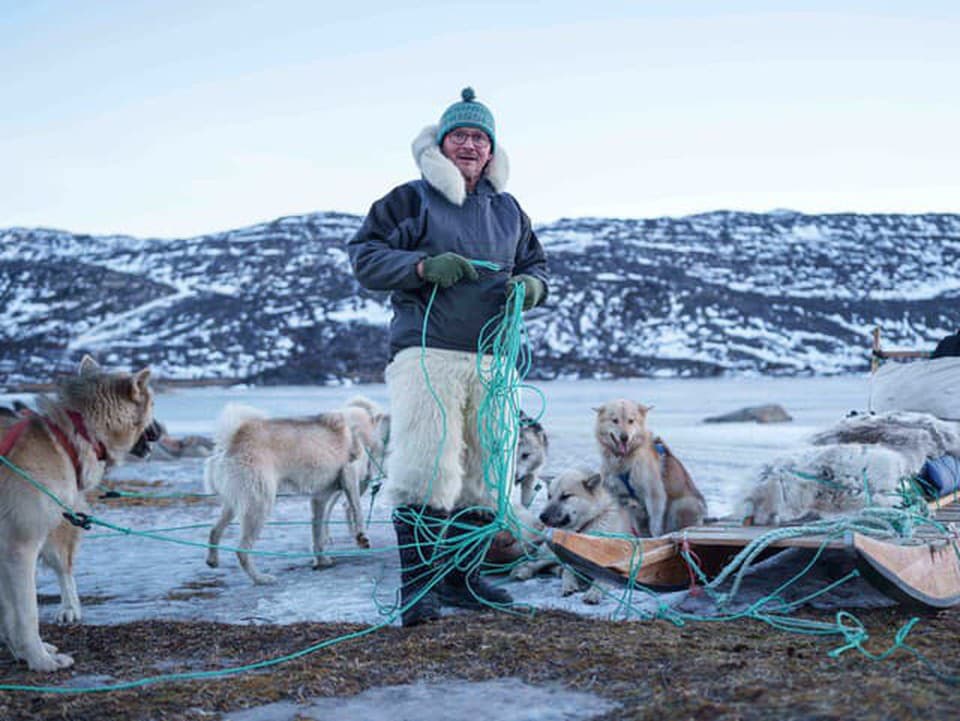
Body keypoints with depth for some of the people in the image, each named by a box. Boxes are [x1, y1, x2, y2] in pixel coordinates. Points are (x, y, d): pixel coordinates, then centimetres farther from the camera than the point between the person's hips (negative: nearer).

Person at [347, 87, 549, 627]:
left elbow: (537, 263, 25)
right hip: (426, 354, -6)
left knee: (481, 474, 9)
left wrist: (531, 287, 1)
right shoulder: (411, 199, 2)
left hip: (490, 358, 6)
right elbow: (364, 254, -3)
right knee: (426, 470, -12)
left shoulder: (508, 209, 19)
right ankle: (418, 585, -4)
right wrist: (423, 267, -18)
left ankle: (464, 578, 21)